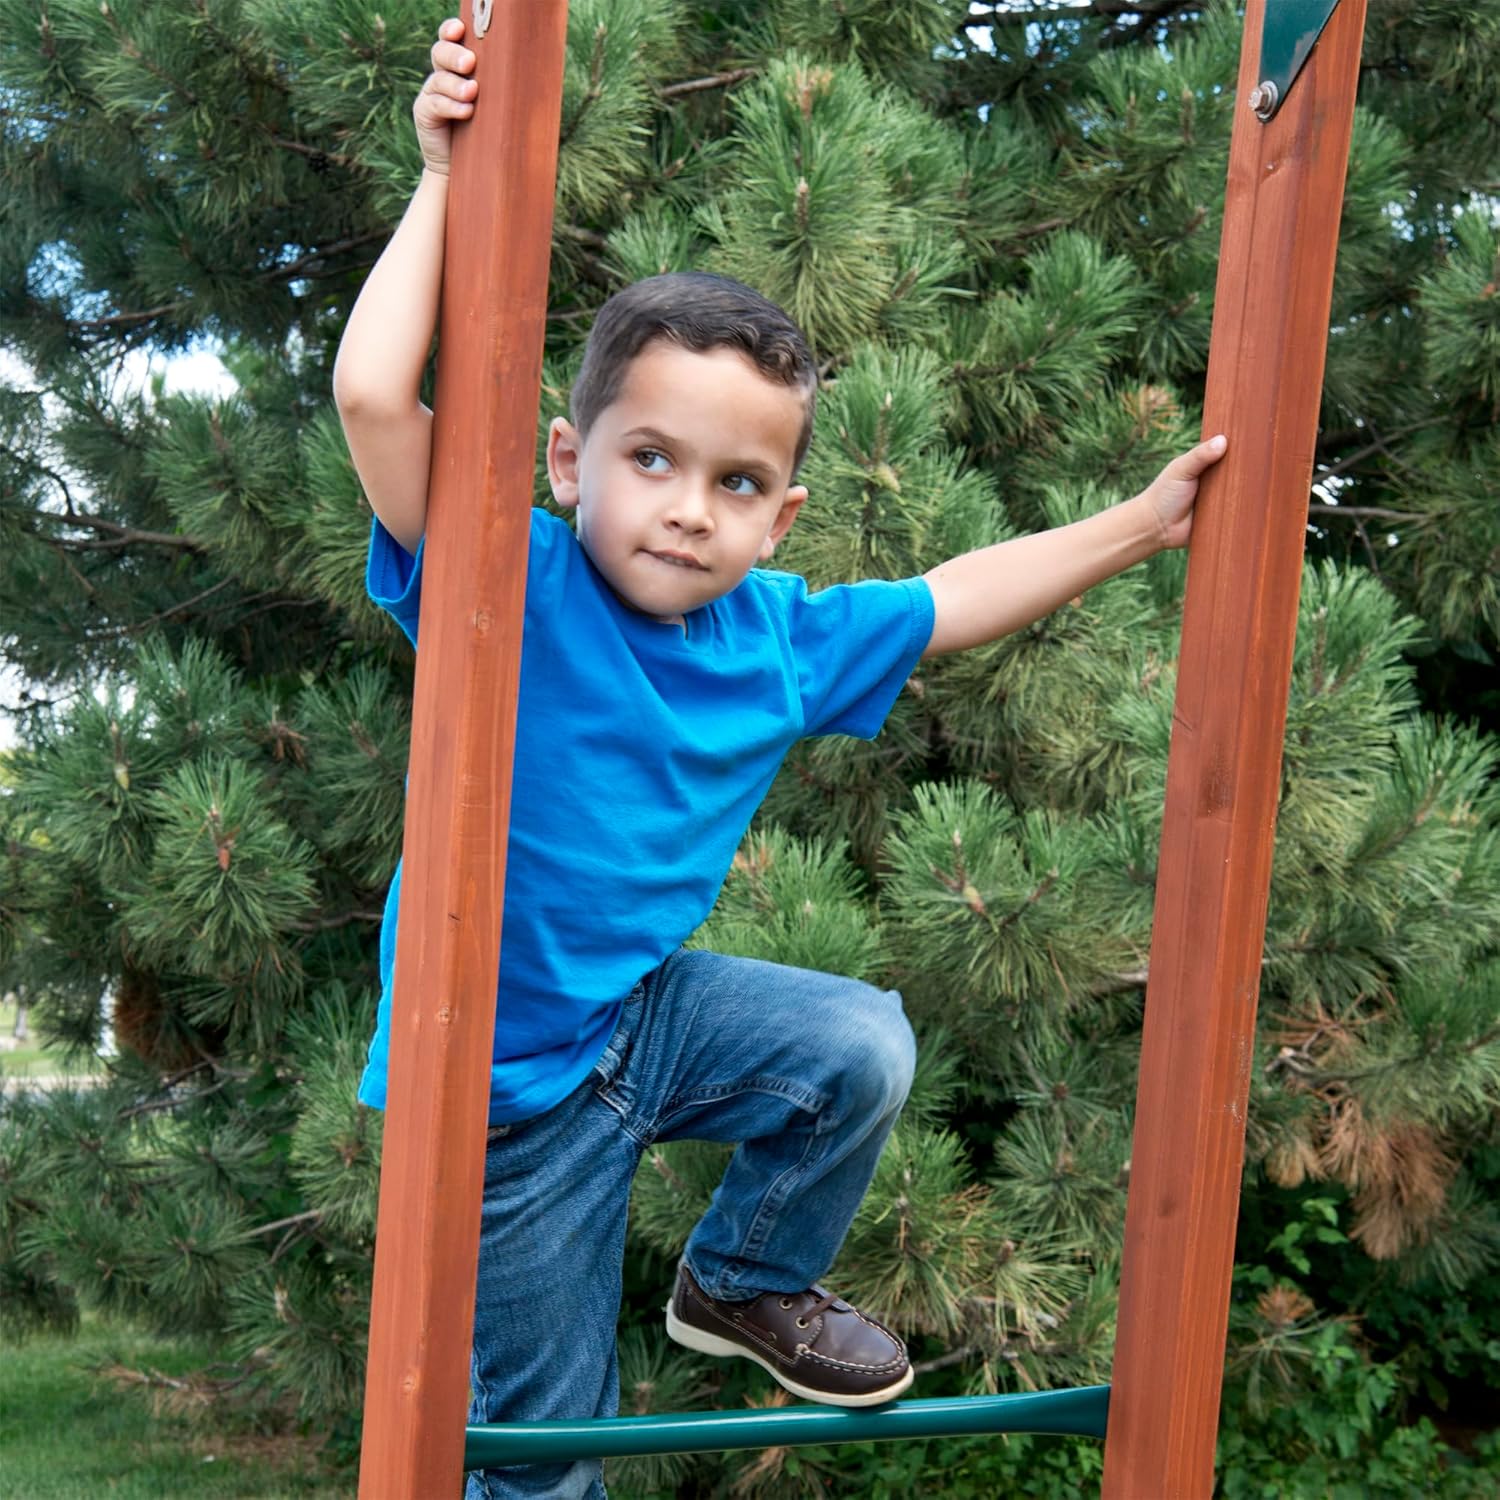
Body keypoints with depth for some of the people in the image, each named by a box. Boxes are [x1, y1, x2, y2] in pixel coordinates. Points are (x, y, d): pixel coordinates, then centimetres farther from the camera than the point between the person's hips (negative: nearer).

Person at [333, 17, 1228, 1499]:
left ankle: (747, 1281, 18)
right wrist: (445, 180, -30)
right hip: (507, 1080, -5)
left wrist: (1140, 524, 11)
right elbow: (373, 395, -34)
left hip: (648, 1009, 5)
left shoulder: (783, 641, -4)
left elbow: (954, 598, 11)